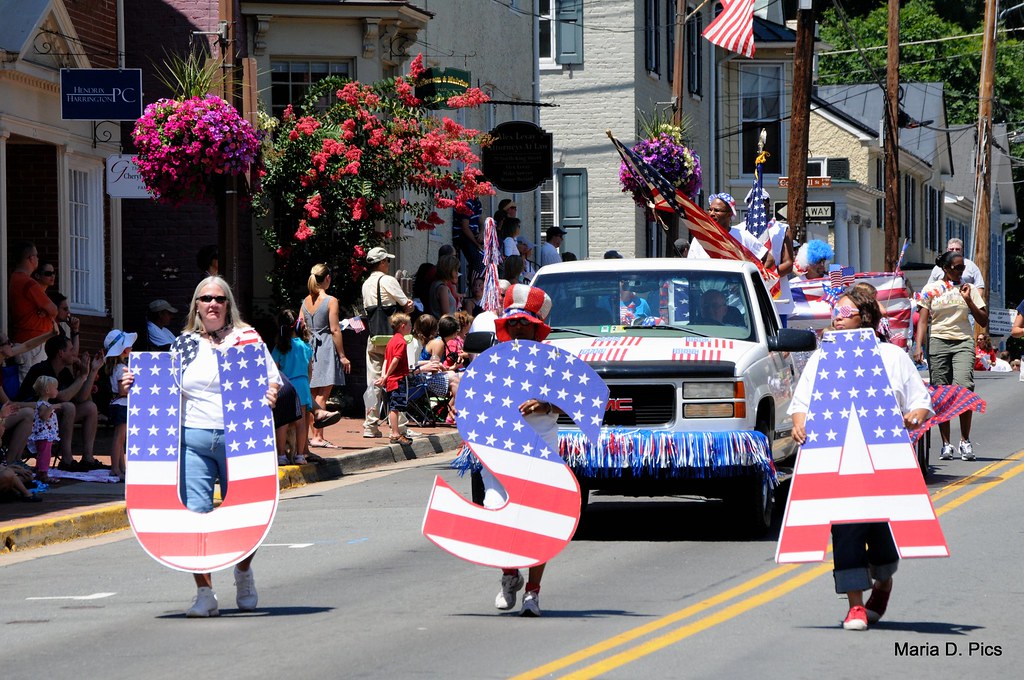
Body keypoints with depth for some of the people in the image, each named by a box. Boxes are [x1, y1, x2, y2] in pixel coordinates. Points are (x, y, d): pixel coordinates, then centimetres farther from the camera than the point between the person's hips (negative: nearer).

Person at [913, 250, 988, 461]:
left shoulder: (969, 289, 11)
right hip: (938, 342, 0)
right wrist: (919, 346, -7)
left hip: (963, 342, 0)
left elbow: (983, 321, 9)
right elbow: (923, 320, 5)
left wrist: (968, 300, -4)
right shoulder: (931, 290, 8)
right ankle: (946, 444, 5)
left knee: (963, 388, -18)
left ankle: (965, 440, -8)